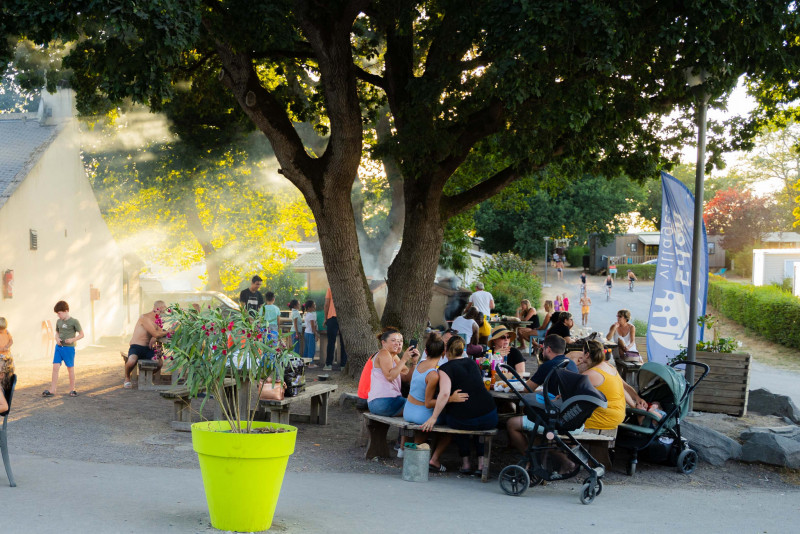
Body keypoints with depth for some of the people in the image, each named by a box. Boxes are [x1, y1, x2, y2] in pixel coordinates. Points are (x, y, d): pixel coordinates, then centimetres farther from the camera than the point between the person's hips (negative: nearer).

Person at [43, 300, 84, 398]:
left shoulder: (74, 321, -8)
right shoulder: (59, 321, 9)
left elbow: (81, 334, -5)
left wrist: (73, 339, -20)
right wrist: (57, 338, -1)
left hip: (69, 348, -5)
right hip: (59, 347, 5)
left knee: (70, 368, 5)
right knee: (55, 367, -1)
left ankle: (72, 389, 18)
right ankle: (52, 390, 0)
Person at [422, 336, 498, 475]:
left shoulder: (445, 368, -2)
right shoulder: (472, 363, 15)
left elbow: (444, 393, -18)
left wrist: (433, 418, -16)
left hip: (463, 421, -3)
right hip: (490, 419, 3)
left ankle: (465, 463, 27)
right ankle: (481, 463, 23)